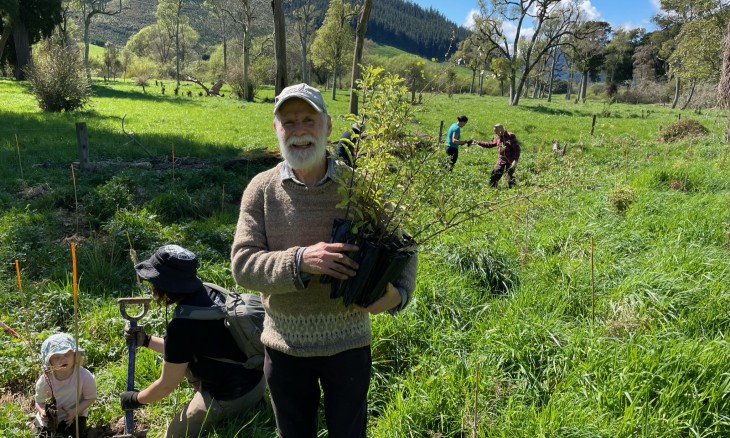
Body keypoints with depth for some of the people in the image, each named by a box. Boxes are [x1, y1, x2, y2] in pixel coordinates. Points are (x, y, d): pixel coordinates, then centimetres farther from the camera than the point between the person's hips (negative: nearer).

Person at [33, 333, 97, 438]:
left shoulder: (85, 376, -26)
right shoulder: (45, 380, -23)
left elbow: (90, 398, -15)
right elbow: (39, 402, -10)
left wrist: (75, 411, -27)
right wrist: (42, 411, -31)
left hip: (76, 415, -1)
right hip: (50, 418, 1)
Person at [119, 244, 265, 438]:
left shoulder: (182, 324, -25)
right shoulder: (206, 293, -1)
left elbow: (167, 385, -10)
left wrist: (135, 399, 8)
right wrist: (147, 340, 21)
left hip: (232, 397, -8)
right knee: (181, 359, 22)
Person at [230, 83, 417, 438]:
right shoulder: (262, 189, -8)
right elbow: (242, 263, -13)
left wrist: (399, 292, -19)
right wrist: (300, 260, -30)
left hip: (349, 343, -1)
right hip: (285, 346, 1)